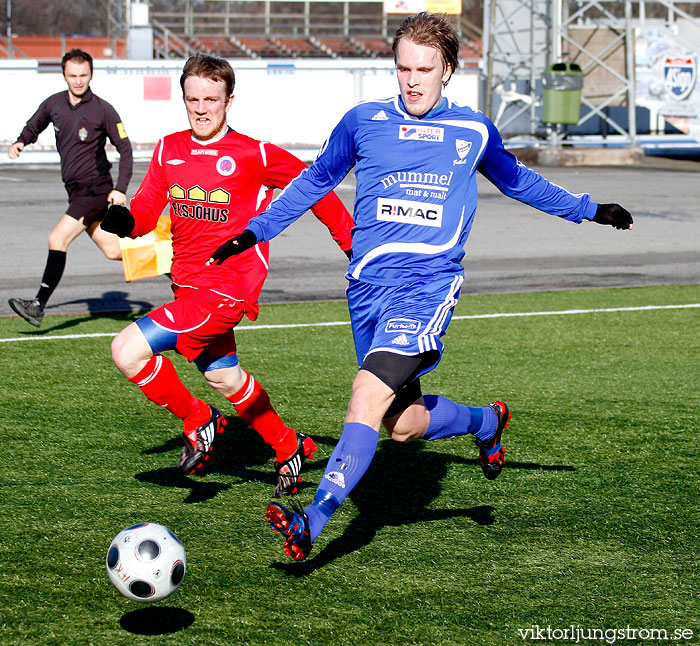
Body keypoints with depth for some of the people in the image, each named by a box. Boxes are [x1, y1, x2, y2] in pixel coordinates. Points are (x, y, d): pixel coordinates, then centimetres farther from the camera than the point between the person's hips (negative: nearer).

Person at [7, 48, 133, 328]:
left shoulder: (102, 110, -9)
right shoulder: (54, 104, 7)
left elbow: (125, 148, -6)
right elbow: (33, 127, 23)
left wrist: (121, 189, -16)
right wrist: (20, 142, -1)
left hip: (95, 188, -7)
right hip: (75, 190, 7)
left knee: (58, 239, -17)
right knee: (114, 251, 9)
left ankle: (38, 306, -17)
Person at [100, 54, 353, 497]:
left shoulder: (255, 155, -11)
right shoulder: (168, 150, 5)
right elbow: (146, 211, 7)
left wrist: (352, 242, 4)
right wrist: (123, 219, -17)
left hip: (227, 289, -7)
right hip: (187, 287, 7)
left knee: (128, 351, -19)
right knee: (224, 378, 23)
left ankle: (198, 422, 2)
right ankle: (288, 449, 45)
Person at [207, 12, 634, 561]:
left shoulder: (473, 131, 7)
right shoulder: (363, 122, 7)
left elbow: (516, 180, 28)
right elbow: (317, 180, 23)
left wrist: (587, 210, 33)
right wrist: (255, 232, 22)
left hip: (430, 283, -3)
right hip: (368, 283, 3)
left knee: (370, 392, -23)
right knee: (403, 424, 5)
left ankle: (312, 522, -26)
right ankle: (487, 421, 38)